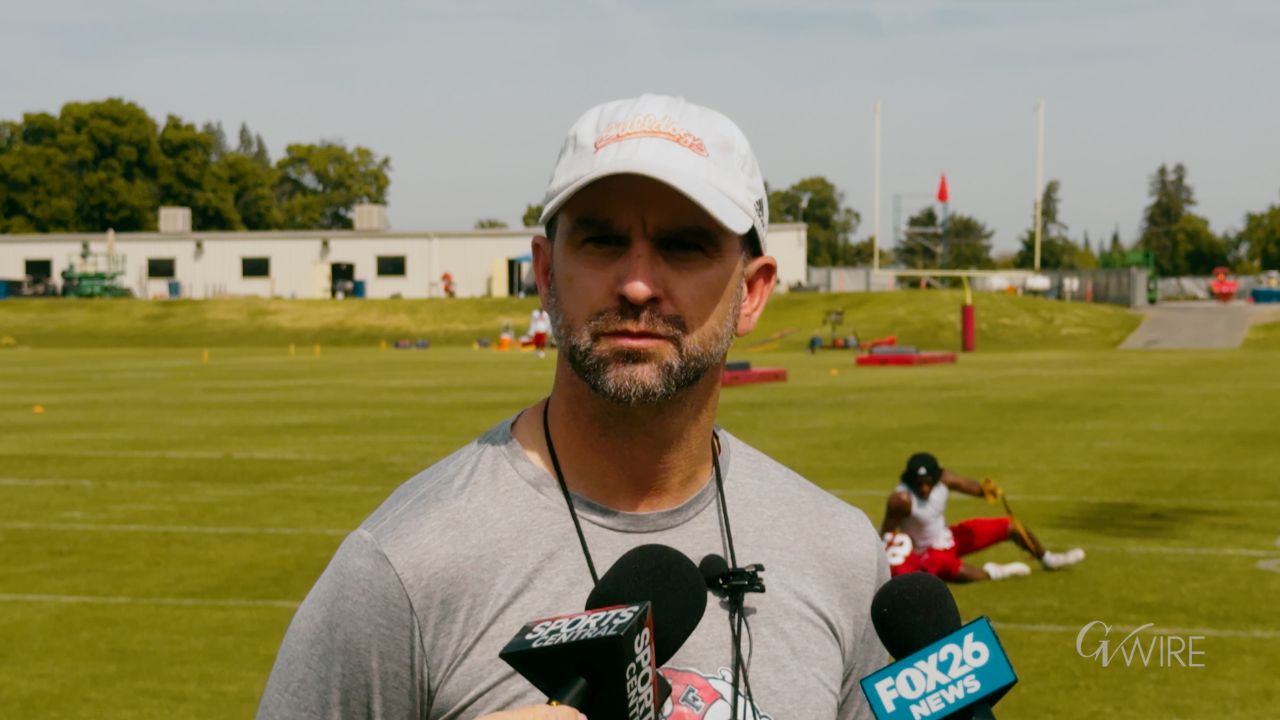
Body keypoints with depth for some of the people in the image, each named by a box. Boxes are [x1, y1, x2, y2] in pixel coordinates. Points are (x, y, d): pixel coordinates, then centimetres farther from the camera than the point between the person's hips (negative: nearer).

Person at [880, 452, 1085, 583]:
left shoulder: (944, 479, -15)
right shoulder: (902, 499, -31)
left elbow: (974, 488, -15)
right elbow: (886, 533, -28)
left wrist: (986, 490, -37)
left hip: (949, 536, 7)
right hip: (928, 553, -7)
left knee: (1012, 526, 7)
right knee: (960, 571, -42)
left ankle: (1047, 559, 31)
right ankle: (991, 572, -9)